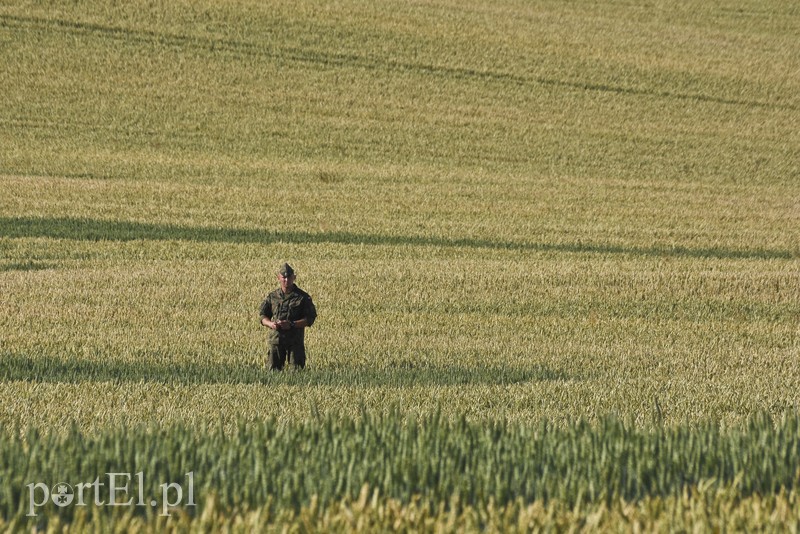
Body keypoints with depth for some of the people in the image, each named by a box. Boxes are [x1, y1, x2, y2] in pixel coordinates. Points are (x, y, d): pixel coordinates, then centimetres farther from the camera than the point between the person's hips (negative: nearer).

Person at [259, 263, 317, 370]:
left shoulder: (303, 297, 1)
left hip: (295, 340, -2)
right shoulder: (272, 297, 11)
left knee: (297, 369, -5)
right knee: (274, 369, 1)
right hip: (276, 340, 3)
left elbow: (310, 318, -3)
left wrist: (292, 324, -16)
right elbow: (263, 316, 13)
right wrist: (271, 324, -10)